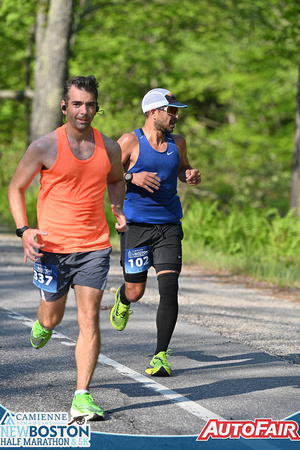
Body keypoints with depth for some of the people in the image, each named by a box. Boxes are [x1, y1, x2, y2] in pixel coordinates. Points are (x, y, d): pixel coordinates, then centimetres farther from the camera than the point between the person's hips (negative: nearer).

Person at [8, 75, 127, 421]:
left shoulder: (109, 148, 3)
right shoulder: (44, 147, -7)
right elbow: (16, 188, 3)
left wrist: (118, 211, 7)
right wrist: (23, 230, -10)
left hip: (94, 247, 1)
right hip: (51, 247, -1)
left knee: (89, 319, -10)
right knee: (53, 317, 13)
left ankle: (82, 398, -10)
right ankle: (42, 325, 53)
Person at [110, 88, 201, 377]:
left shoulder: (177, 142, 7)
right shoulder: (130, 142, -7)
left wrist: (190, 176, 3)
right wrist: (132, 178, -21)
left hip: (169, 226, 3)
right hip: (136, 226, -3)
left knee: (169, 289, -11)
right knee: (135, 291, 5)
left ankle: (161, 355, -4)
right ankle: (122, 301, 45)